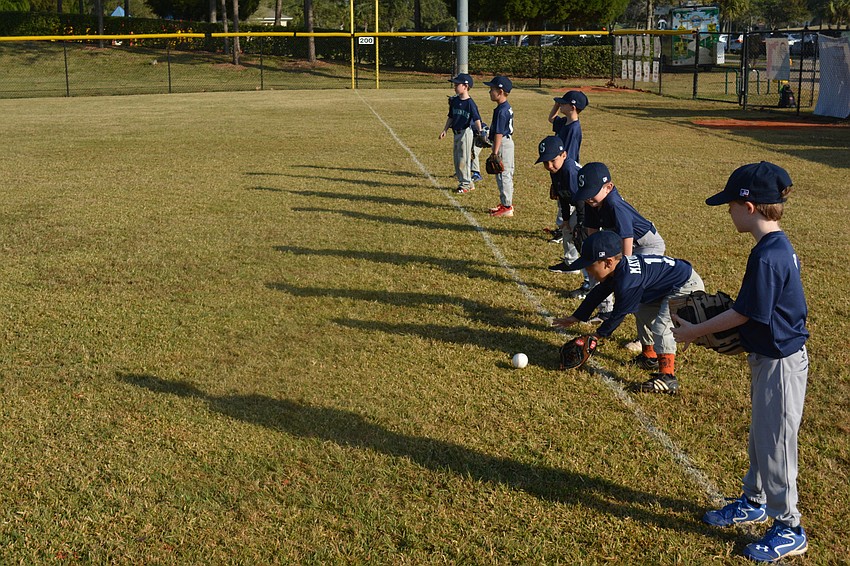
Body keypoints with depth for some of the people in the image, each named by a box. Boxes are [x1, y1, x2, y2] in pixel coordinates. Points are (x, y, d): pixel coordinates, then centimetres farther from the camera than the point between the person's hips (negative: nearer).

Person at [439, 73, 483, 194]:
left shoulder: (470, 102, -14)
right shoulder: (454, 100, 8)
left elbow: (477, 119, -18)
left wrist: (480, 132, -27)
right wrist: (445, 130, 13)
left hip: (466, 132, -8)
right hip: (457, 133, 8)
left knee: (463, 158, -5)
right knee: (457, 159, 11)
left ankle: (465, 184, 6)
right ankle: (469, 183, 20)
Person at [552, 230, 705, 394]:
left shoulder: (628, 282, -31)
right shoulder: (619, 267, -1)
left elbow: (619, 314, -19)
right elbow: (598, 293, 12)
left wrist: (598, 335, -6)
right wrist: (576, 317, 18)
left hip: (688, 286, -11)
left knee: (661, 325, -23)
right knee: (643, 311, 23)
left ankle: (668, 378, -23)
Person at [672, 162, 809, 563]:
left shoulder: (766, 257, -27)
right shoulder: (779, 246, 4)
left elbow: (743, 314, -20)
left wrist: (694, 331, -10)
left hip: (780, 363, -10)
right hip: (770, 354, 10)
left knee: (775, 443, 3)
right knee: (761, 436, 23)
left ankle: (789, 529, 17)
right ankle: (755, 502, 40)